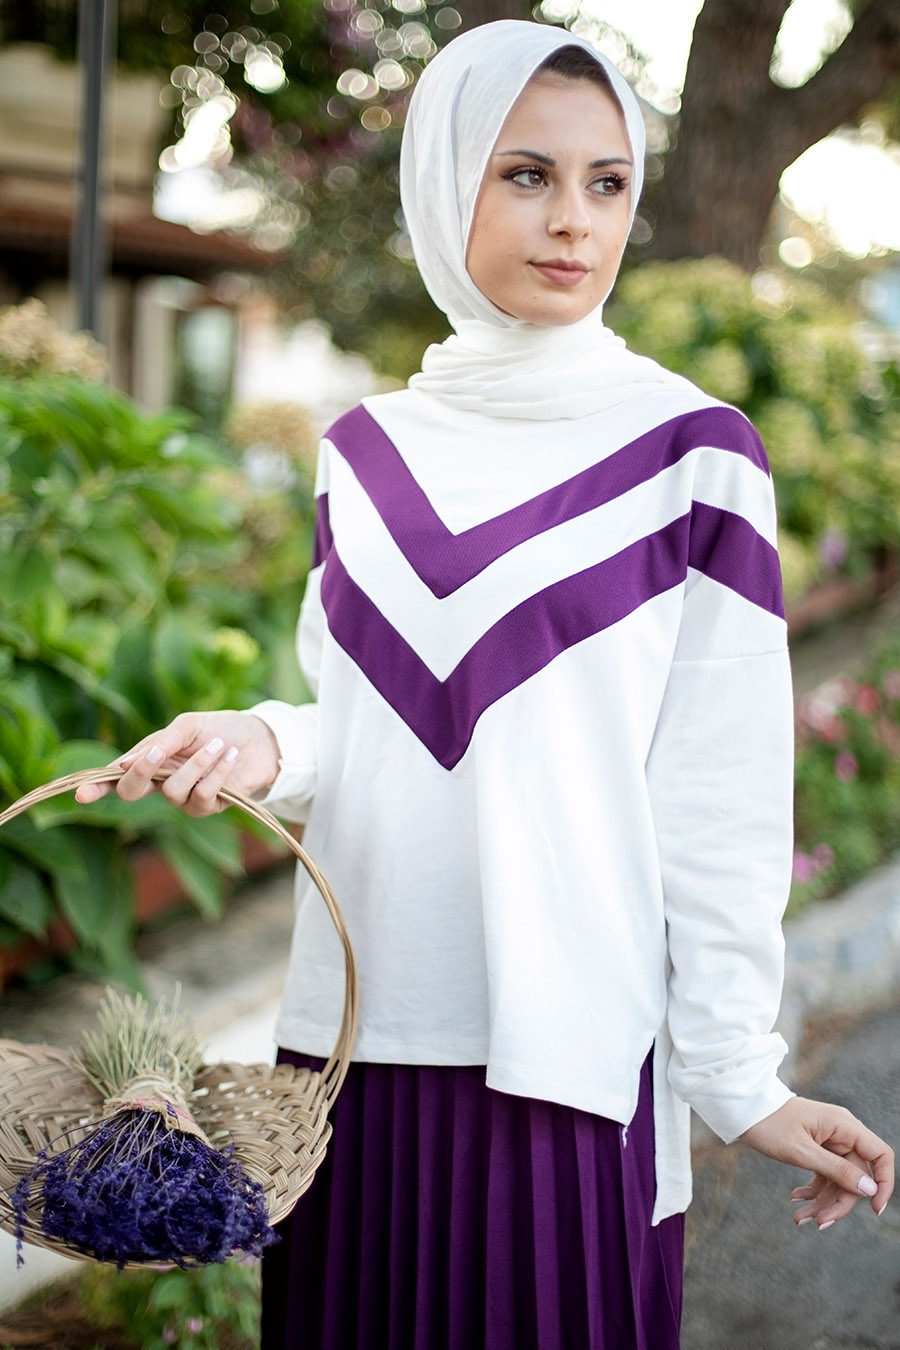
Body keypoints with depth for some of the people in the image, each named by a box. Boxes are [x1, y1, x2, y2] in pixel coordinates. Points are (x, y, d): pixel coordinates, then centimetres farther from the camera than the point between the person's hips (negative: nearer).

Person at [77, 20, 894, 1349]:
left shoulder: (691, 455, -4)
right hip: (352, 1039, 4)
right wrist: (268, 747, -9)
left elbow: (718, 800, -5)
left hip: (568, 1064, -3)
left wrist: (741, 1077, -6)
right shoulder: (364, 452, 7)